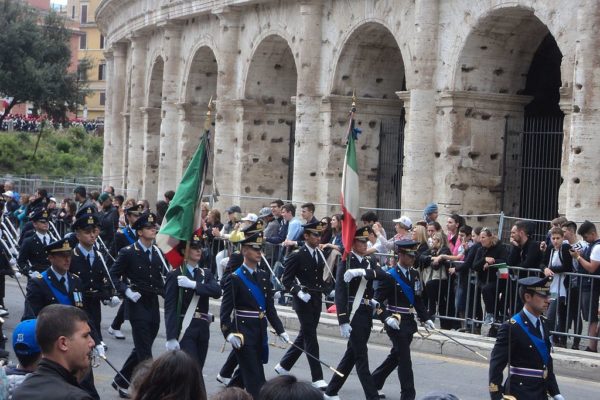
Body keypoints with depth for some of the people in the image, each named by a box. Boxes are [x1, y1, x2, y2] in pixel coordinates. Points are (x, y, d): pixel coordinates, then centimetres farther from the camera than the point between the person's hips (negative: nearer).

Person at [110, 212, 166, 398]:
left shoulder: (158, 253, 9)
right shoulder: (128, 252, -7)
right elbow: (113, 274, -5)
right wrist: (126, 291, -17)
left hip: (153, 306, 6)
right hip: (137, 306, -6)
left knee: (141, 350, 14)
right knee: (144, 352, -8)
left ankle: (120, 381, 28)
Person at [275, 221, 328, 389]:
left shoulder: (320, 254, 11)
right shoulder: (297, 255, -10)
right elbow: (286, 279, -11)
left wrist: (326, 288, 7)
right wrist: (299, 292, -22)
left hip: (317, 300, 8)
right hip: (304, 300, -7)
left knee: (304, 336, 15)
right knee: (310, 338, -7)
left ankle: (283, 366, 30)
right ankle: (317, 378, -6)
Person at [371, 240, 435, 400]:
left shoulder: (415, 274, 9)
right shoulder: (390, 276, -12)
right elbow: (378, 300, -14)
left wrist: (426, 318, 8)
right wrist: (387, 318, -26)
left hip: (409, 323, 7)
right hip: (395, 323, -7)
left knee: (395, 356, 17)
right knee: (404, 360, -6)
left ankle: (374, 382, 34)